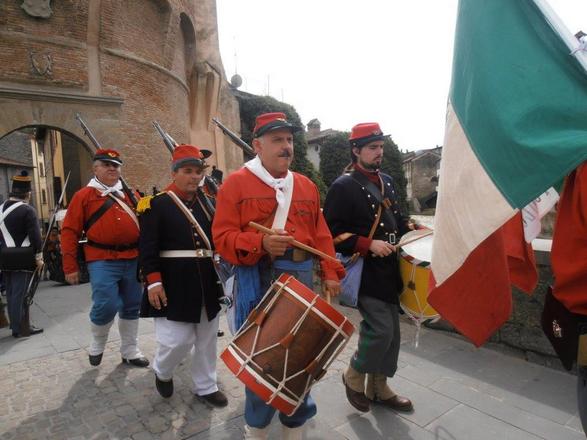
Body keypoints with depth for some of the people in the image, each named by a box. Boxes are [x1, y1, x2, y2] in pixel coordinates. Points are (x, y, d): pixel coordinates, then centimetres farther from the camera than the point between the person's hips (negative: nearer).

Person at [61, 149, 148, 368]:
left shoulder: (129, 195, 14)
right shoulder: (84, 196, 3)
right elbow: (69, 232, 0)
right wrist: (70, 266, -4)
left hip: (132, 260, 4)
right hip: (102, 261, -4)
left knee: (132, 307, 10)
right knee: (106, 306, -10)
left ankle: (130, 351, 27)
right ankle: (97, 344, 22)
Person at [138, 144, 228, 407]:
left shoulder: (207, 203, 9)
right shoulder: (157, 204, -5)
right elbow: (147, 248, -10)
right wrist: (154, 281, -16)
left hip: (207, 282, 5)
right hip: (174, 284, -5)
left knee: (207, 339, 14)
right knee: (177, 341, 0)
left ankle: (205, 386, 33)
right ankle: (162, 372, 34)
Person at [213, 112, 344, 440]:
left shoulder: (307, 186, 12)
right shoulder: (236, 183, -3)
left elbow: (320, 234, 12)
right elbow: (223, 237, -9)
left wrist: (331, 272, 4)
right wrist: (261, 243, -24)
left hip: (301, 277, 5)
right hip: (258, 279, -4)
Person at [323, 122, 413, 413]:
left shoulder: (386, 181, 13)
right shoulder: (343, 187, -12)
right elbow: (333, 233, -16)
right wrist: (369, 245, -22)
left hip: (389, 270, 8)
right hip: (365, 272, -8)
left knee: (391, 332, 14)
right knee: (380, 330, -9)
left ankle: (379, 388, 32)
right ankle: (354, 376, 19)